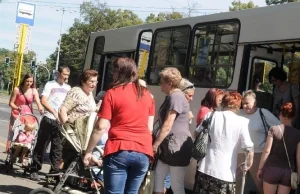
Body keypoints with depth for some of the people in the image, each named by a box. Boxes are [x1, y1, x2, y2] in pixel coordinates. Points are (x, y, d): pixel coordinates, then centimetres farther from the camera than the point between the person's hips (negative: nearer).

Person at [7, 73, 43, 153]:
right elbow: (11, 103, -8)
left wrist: (40, 108, -39)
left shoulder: (34, 91, -4)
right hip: (17, 115, -2)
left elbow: (38, 102, -17)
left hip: (28, 115, 2)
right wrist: (17, 108, -27)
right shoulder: (17, 89, -11)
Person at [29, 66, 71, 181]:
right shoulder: (50, 84, 0)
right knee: (41, 145, 2)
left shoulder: (68, 88, 14)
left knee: (58, 148, 3)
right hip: (49, 119, -4)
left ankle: (55, 171, 9)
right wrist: (54, 112, -20)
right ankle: (34, 170, 10)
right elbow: (43, 101, -9)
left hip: (61, 122, 4)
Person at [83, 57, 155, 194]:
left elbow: (101, 127, -6)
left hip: (119, 151, -4)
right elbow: (150, 127, 13)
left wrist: (88, 151, 2)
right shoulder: (146, 94, 10)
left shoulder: (112, 93, -3)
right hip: (143, 152, 4)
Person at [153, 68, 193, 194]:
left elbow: (167, 126, -20)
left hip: (178, 147, -11)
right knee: (158, 177, 14)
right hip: (169, 146, 11)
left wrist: (155, 145, -13)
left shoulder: (176, 97, -16)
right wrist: (158, 144, 22)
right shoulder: (171, 97, 18)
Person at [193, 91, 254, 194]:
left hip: (205, 169, 3)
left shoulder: (211, 115, 0)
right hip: (226, 174, -3)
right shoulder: (241, 122, -8)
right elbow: (249, 149, -9)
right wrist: (247, 166, 8)